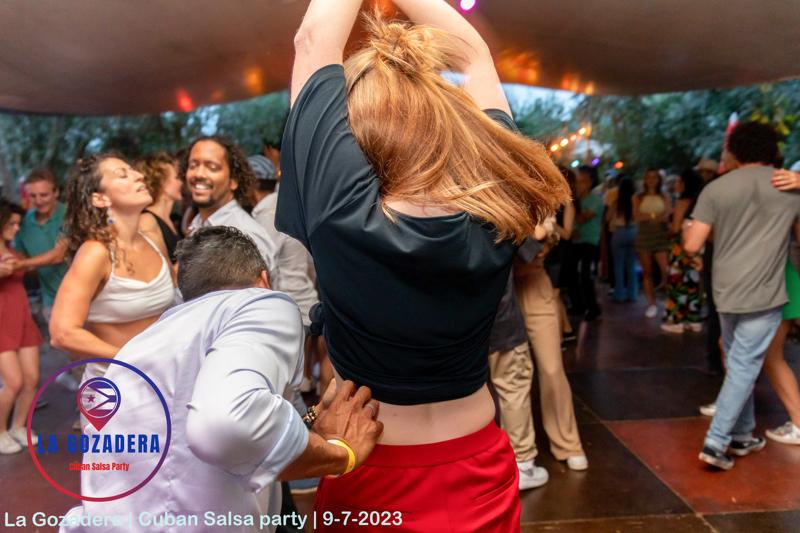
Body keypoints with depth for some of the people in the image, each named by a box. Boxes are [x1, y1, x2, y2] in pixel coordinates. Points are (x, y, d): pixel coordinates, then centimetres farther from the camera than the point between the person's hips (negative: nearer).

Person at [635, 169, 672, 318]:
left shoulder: (664, 198, 11)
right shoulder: (638, 198, 11)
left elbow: (667, 216, -1)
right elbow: (637, 217, -2)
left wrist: (648, 216, -12)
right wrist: (656, 215, -7)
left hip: (661, 236, -1)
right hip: (644, 236, 1)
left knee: (666, 269, -15)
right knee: (647, 272, 2)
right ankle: (652, 304, 7)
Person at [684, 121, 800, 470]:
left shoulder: (715, 188, -1)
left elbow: (692, 246, -6)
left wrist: (687, 226, 14)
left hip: (726, 291, 3)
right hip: (764, 293, -2)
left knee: (738, 364, 18)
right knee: (744, 367, 1)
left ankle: (741, 435, 27)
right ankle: (715, 443, -2)